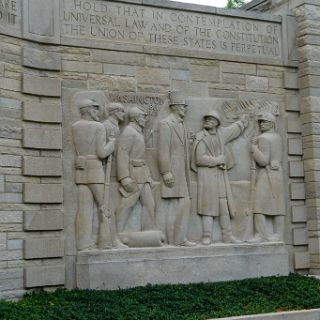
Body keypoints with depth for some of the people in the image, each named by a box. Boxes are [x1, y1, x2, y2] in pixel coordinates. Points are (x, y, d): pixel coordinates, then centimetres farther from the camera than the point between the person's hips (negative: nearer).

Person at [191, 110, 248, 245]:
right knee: (208, 205, -8)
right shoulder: (201, 137, -4)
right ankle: (207, 237, -7)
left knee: (224, 206, 3)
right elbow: (200, 158, -11)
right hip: (206, 174, -5)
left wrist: (244, 120, 45)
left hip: (221, 175, 5)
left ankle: (227, 236, 6)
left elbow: (235, 128, 31)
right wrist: (218, 160, -6)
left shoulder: (221, 133, 11)